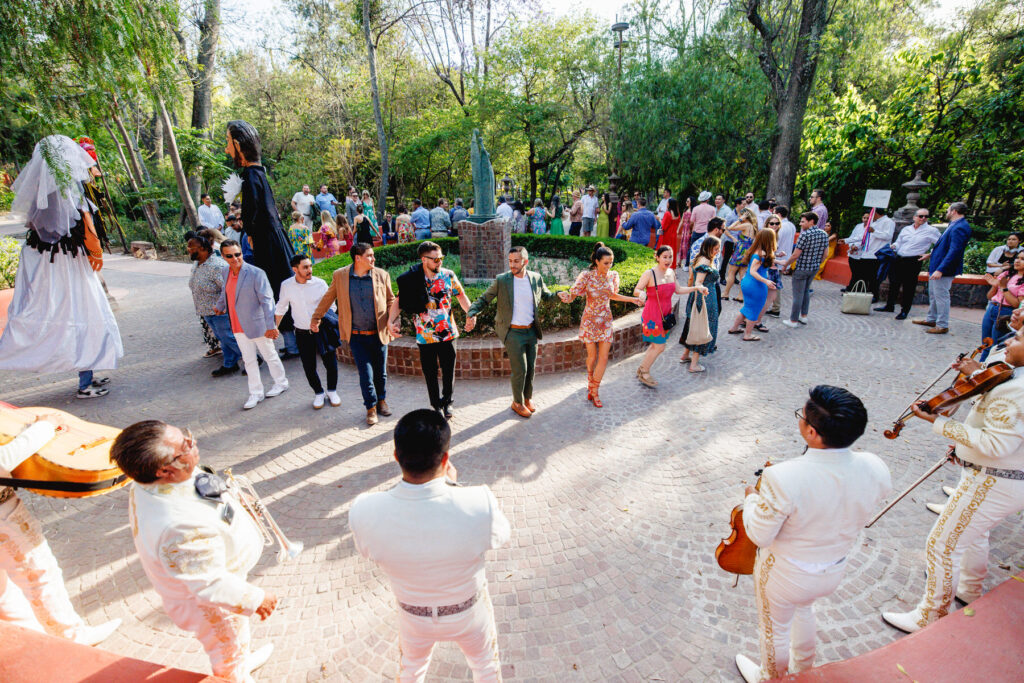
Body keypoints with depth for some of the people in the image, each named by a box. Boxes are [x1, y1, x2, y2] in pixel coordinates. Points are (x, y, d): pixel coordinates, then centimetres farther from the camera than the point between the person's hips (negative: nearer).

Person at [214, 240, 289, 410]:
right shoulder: (226, 273, 3)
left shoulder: (256, 273, -18)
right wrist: (219, 306, 40)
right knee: (248, 360, 13)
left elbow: (266, 300, -19)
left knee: (269, 356, 11)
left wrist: (271, 325, -22)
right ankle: (255, 393, 24)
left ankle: (281, 383, 31)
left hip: (257, 325, -6)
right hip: (238, 327, 6)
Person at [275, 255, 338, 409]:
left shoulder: (320, 284, -10)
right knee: (309, 367, 7)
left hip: (322, 329, -1)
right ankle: (318, 393, 30)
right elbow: (281, 307, 11)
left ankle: (332, 391, 27)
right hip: (302, 333, 1)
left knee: (331, 363, 2)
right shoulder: (286, 285, -5)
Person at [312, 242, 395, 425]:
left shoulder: (382, 275, 0)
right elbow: (328, 297, 13)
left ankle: (382, 400, 36)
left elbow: (390, 299, 10)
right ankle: (371, 407, 18)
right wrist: (316, 318, 17)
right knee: (365, 373, -1)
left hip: (379, 334, 1)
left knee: (381, 372, 12)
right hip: (356, 335, -1)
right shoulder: (340, 276, -1)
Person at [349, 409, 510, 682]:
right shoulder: (480, 505, -40)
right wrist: (453, 485, -12)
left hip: (413, 615, 1)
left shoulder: (363, 513, -35)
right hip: (467, 612, -1)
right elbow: (502, 534, -16)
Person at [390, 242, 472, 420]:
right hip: (425, 336, -1)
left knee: (448, 371, 10)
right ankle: (436, 405, 29)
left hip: (447, 333, 1)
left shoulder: (448, 275, -2)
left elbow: (461, 296, 4)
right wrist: (391, 321, -14)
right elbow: (399, 300, -1)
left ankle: (447, 402, 33)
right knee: (430, 373, 10)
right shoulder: (411, 279, -6)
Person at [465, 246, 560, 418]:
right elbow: (484, 299, -4)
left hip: (531, 331, 4)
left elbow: (546, 295, 18)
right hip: (513, 333, -4)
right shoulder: (501, 280, -9)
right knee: (520, 370, -2)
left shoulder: (536, 278, 1)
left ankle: (528, 397, 37)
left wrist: (560, 295, -2)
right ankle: (517, 403, 21)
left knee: (531, 367, 14)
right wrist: (471, 314, -20)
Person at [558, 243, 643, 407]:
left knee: (603, 358, 0)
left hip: (606, 321, 3)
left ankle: (594, 391, 15)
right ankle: (591, 382, 37)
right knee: (592, 357, 6)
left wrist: (632, 299, 15)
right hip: (590, 321, -3)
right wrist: (564, 296, -40)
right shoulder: (587, 276, -15)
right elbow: (573, 294, -18)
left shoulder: (613, 275, -2)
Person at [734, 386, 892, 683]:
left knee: (775, 629, 27)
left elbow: (759, 535, -24)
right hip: (833, 572, 5)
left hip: (784, 576, -5)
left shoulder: (783, 479, -40)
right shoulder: (875, 469, -23)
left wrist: (751, 498, -7)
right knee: (803, 609, 38)